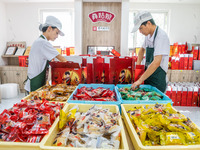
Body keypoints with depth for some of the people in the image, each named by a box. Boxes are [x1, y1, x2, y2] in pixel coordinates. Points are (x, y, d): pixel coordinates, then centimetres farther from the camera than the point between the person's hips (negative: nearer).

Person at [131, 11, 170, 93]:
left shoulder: (161, 36, -19)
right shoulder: (148, 35, 7)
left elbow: (156, 62, -27)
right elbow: (142, 49, 26)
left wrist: (140, 80, -25)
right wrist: (138, 65, 13)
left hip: (157, 81, -7)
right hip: (147, 77, 7)